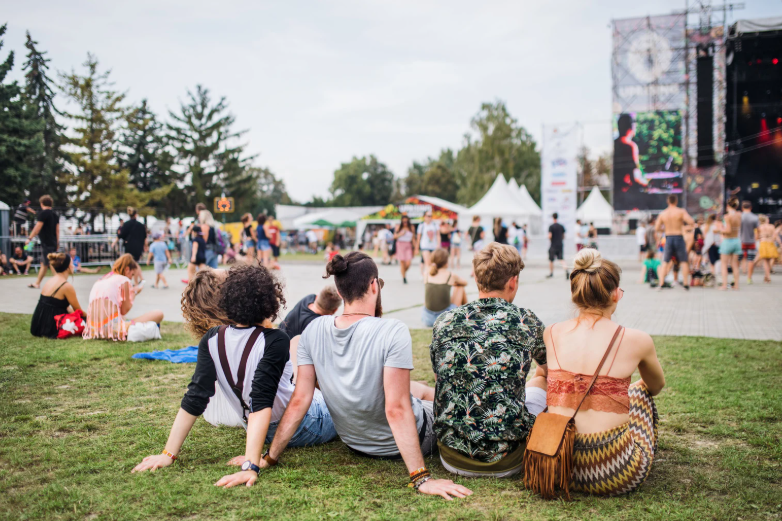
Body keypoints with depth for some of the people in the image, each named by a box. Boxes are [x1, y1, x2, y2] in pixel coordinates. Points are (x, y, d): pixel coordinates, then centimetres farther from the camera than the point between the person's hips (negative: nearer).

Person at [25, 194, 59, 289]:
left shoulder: (43, 213, -11)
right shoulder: (55, 215, 11)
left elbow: (38, 227, -15)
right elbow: (57, 229, 13)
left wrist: (30, 238, -10)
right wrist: (57, 242, 18)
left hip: (46, 243, -8)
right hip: (53, 242, 8)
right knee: (43, 264, 15)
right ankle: (37, 283, 21)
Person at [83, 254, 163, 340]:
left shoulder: (100, 280, 21)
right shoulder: (124, 280, -1)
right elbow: (124, 310, -1)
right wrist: (134, 293, 15)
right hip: (114, 329, -9)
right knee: (158, 314, -5)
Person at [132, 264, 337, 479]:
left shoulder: (212, 341, -11)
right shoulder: (274, 341, -27)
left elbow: (195, 399, -14)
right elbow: (262, 404, -33)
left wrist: (168, 454, -10)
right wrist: (251, 466, -35)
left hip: (269, 433, 6)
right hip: (304, 428, -6)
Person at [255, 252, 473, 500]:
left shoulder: (314, 330, -14)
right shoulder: (393, 332, -30)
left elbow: (299, 401, -13)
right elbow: (396, 410, -33)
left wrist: (269, 458, -5)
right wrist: (421, 479, -29)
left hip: (354, 442, 5)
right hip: (399, 445, -5)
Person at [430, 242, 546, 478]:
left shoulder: (444, 321, -1)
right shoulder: (527, 322, -3)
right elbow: (548, 367, 19)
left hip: (452, 460, 3)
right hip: (506, 463, -2)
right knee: (541, 385, 25)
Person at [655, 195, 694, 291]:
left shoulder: (662, 213, 2)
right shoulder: (681, 211, -7)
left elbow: (656, 229, 5)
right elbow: (691, 222, -17)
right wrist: (684, 222, 4)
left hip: (668, 239, 3)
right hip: (679, 238, -2)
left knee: (665, 262, 12)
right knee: (684, 261, 10)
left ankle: (661, 284, 4)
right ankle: (686, 284, 9)